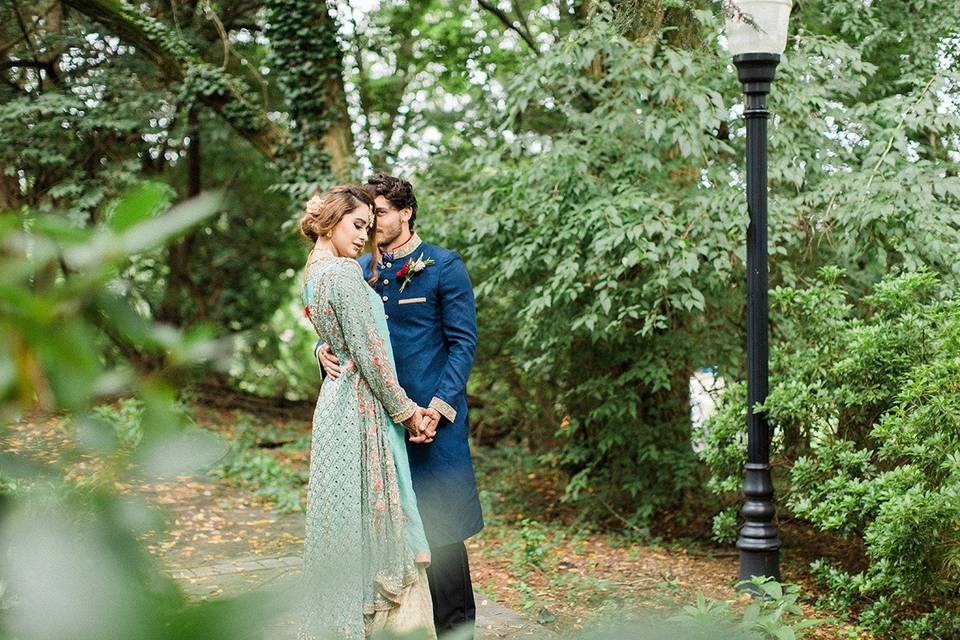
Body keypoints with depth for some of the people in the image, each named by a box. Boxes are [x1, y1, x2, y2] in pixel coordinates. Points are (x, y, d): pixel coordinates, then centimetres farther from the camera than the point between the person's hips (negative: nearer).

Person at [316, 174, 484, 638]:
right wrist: (325, 351, -9)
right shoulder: (359, 271, 12)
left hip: (431, 423, -5)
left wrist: (438, 407, -15)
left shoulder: (443, 267, -2)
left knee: (439, 530, -2)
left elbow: (463, 343, -5)